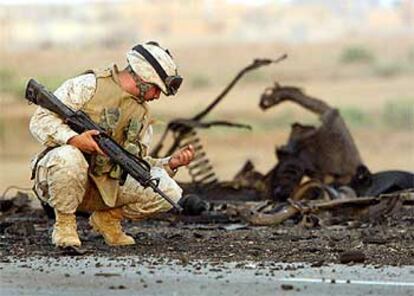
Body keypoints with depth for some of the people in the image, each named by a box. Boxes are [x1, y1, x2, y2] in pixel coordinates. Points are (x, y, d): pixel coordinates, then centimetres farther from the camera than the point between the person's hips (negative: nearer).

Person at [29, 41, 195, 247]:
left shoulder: (142, 116, 14)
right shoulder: (88, 85, -6)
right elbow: (41, 120, -12)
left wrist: (170, 163, -4)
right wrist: (73, 138, -30)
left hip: (105, 187, 5)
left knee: (169, 191, -12)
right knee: (68, 157, -42)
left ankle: (107, 218, 9)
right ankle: (64, 223, -17)